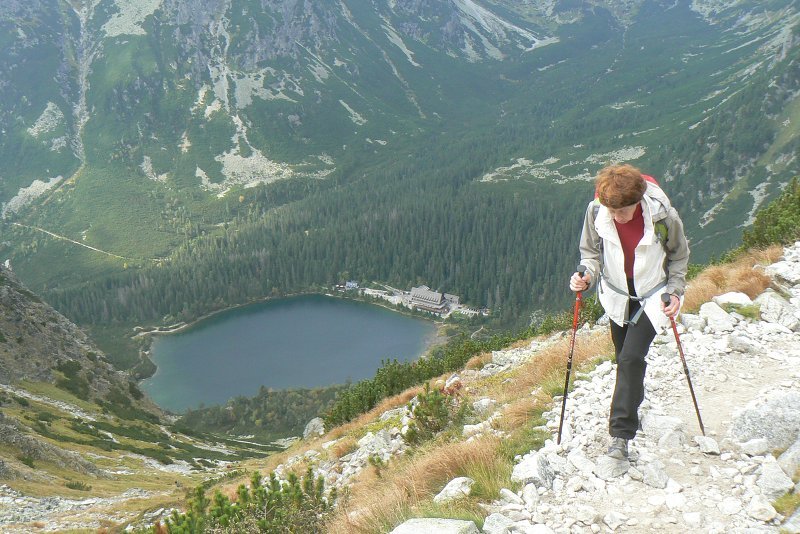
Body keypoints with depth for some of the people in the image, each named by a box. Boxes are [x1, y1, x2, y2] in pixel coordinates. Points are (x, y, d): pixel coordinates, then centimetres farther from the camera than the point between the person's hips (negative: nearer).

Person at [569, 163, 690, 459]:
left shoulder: (663, 215, -24)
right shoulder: (596, 211, -19)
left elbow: (679, 255, -5)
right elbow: (591, 252, -2)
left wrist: (675, 291, -13)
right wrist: (586, 276, -21)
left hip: (652, 295, -3)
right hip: (617, 294, 3)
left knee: (631, 358, -15)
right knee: (624, 357, 16)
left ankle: (621, 433, -9)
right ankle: (634, 402, 44)